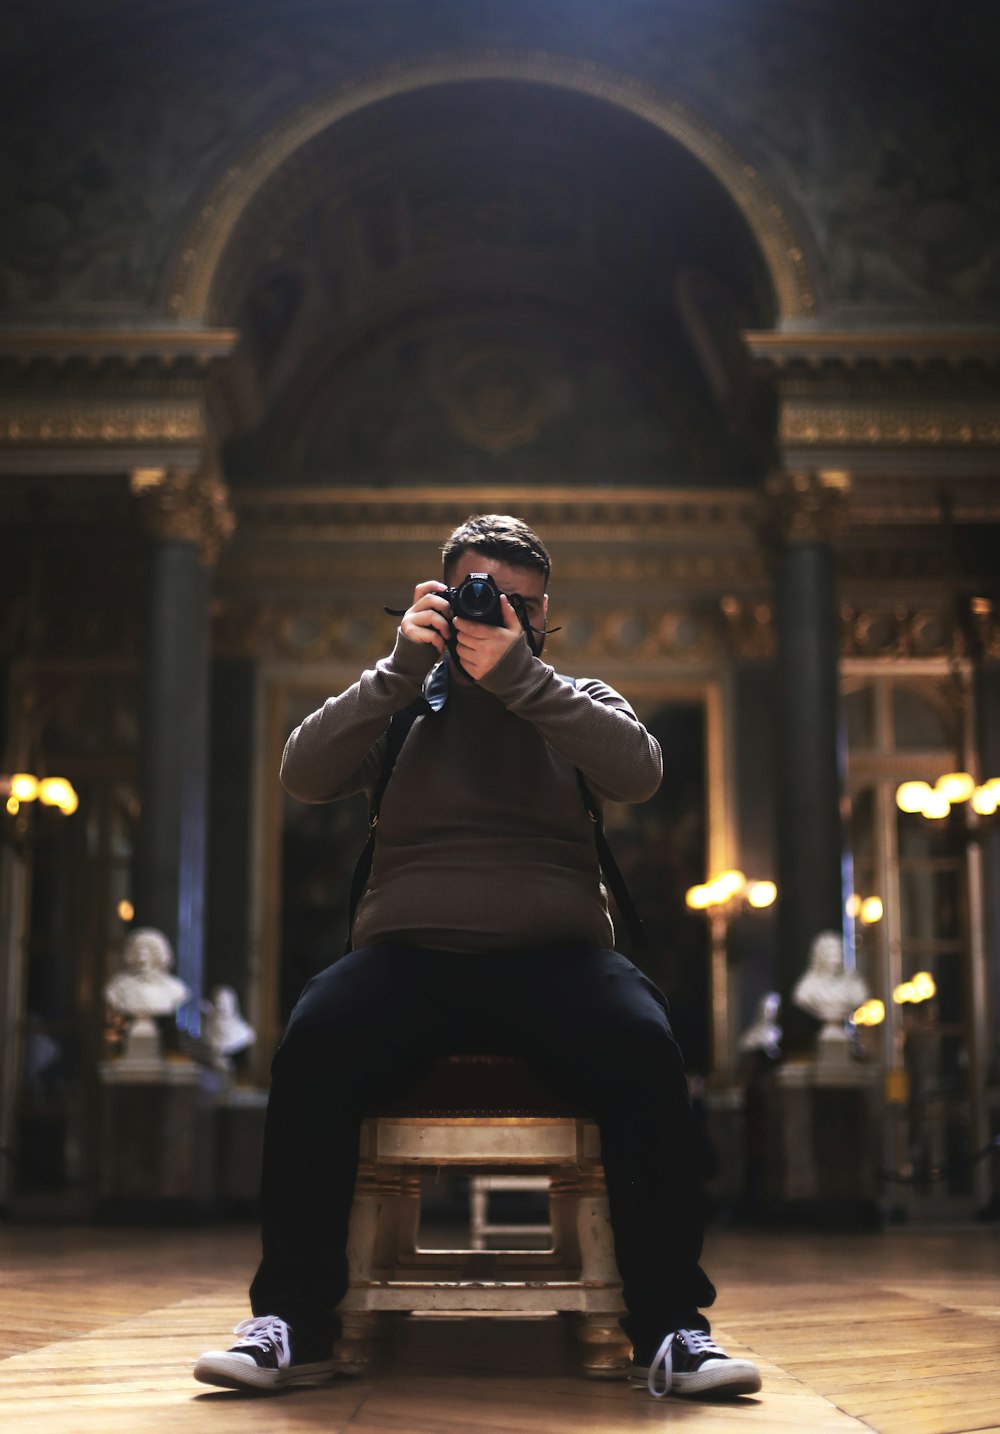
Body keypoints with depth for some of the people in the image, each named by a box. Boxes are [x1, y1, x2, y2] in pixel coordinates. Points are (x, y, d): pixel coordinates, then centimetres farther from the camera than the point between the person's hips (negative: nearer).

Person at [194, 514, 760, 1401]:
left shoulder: (580, 702, 19)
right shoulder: (404, 702, 19)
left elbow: (638, 772, -4)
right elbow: (304, 778, 2)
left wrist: (518, 677, -12)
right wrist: (404, 666, -8)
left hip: (555, 953, 0)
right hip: (411, 952, 0)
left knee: (644, 1051, -31)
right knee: (313, 1045, -30)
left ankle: (670, 1327, -22)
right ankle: (295, 1321, -19)